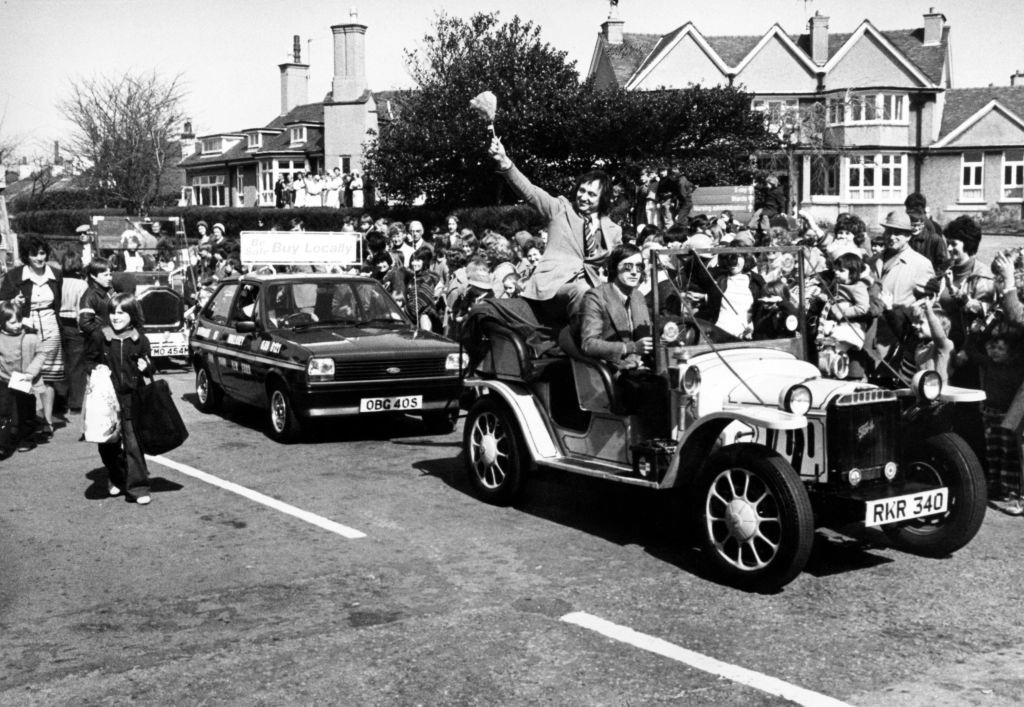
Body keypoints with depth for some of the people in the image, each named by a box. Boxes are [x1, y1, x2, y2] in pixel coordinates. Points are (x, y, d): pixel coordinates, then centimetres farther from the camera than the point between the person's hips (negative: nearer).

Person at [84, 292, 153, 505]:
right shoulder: (100, 336, 0)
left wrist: (146, 367, -9)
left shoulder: (139, 340, 1)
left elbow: (147, 364, 13)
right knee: (108, 443, 10)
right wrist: (94, 370, -9)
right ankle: (116, 478, 31)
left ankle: (136, 487, -3)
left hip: (131, 398, -1)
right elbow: (89, 360, 11)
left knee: (133, 443, -6)